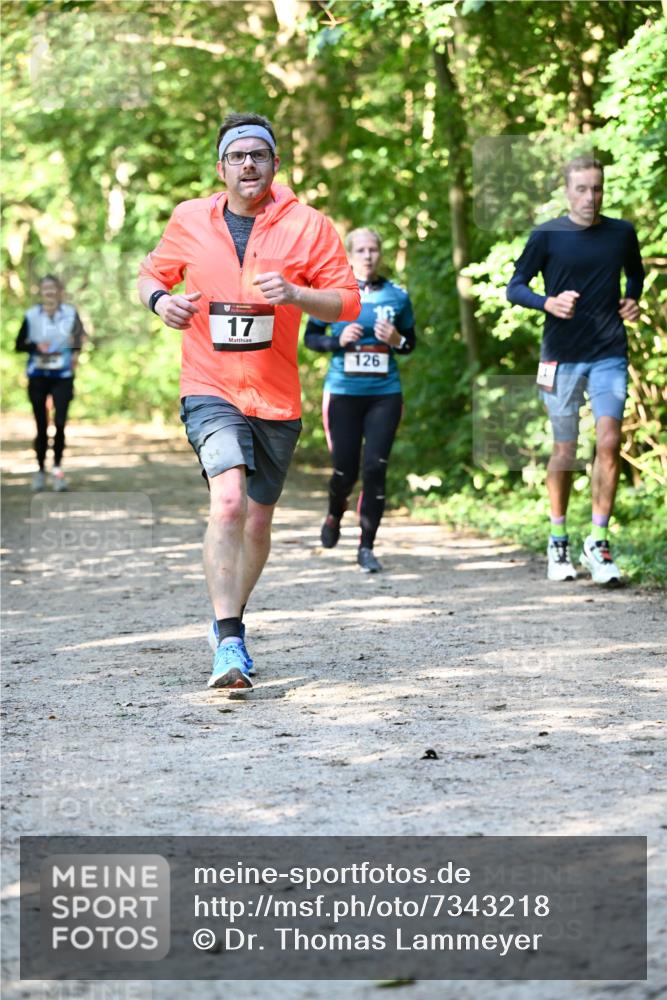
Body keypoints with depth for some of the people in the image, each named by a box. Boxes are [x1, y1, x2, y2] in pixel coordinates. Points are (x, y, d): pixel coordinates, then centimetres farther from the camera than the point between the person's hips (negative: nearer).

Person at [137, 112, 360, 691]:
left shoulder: (308, 226, -1)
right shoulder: (190, 220, 3)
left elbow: (347, 300, -1)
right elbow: (154, 273, 19)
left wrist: (293, 293, -19)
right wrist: (160, 299, -5)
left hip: (277, 398, 2)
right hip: (211, 389, -2)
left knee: (257, 521, 11)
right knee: (228, 500, -24)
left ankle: (230, 625, 35)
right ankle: (229, 644, -27)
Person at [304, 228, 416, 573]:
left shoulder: (397, 296, 4)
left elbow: (410, 342, 14)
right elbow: (310, 337, 7)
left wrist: (396, 341, -8)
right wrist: (338, 340, -12)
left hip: (385, 393, 1)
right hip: (343, 392, -1)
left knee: (375, 469, -6)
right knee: (345, 471, 3)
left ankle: (367, 547, 5)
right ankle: (334, 516, 38)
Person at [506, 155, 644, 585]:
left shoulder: (622, 234, 5)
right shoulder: (547, 236, -3)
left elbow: (635, 273, 25)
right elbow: (515, 287, 1)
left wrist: (633, 300, 5)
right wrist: (547, 302, -18)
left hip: (609, 355, 1)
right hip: (562, 355, -1)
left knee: (609, 441, -13)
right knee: (565, 450, 6)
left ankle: (598, 544, -5)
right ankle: (558, 542, 21)